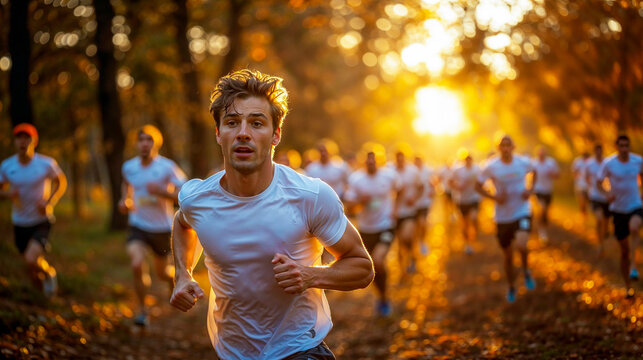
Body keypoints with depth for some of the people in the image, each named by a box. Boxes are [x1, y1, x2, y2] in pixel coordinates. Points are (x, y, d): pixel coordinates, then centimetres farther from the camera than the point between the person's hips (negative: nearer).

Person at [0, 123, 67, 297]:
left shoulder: (46, 164, -13)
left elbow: (61, 182, 2)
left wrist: (49, 203, -13)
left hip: (41, 222, -3)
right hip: (20, 224, 3)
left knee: (31, 260, -25)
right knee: (33, 275, 12)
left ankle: (49, 273, 8)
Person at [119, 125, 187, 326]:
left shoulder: (167, 167, -15)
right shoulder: (129, 167, -2)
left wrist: (162, 192, -29)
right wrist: (124, 200, 4)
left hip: (162, 228, -1)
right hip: (138, 225, 1)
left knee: (161, 273, 14)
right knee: (137, 265, -22)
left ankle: (174, 277, 53)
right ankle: (142, 310, -6)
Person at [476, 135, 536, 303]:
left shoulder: (523, 162, -6)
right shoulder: (491, 166, -9)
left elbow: (534, 172, 16)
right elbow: (478, 186, 1)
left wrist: (530, 190, -1)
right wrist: (494, 197, -15)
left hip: (522, 212, -1)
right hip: (503, 217, 1)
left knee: (521, 245, -27)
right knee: (508, 256, 11)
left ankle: (526, 271, 6)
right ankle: (511, 288, 36)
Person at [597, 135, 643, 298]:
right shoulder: (608, 163, -8)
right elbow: (599, 182, -2)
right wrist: (607, 192, -23)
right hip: (618, 209, 0)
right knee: (624, 250, 6)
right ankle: (628, 287, 20)